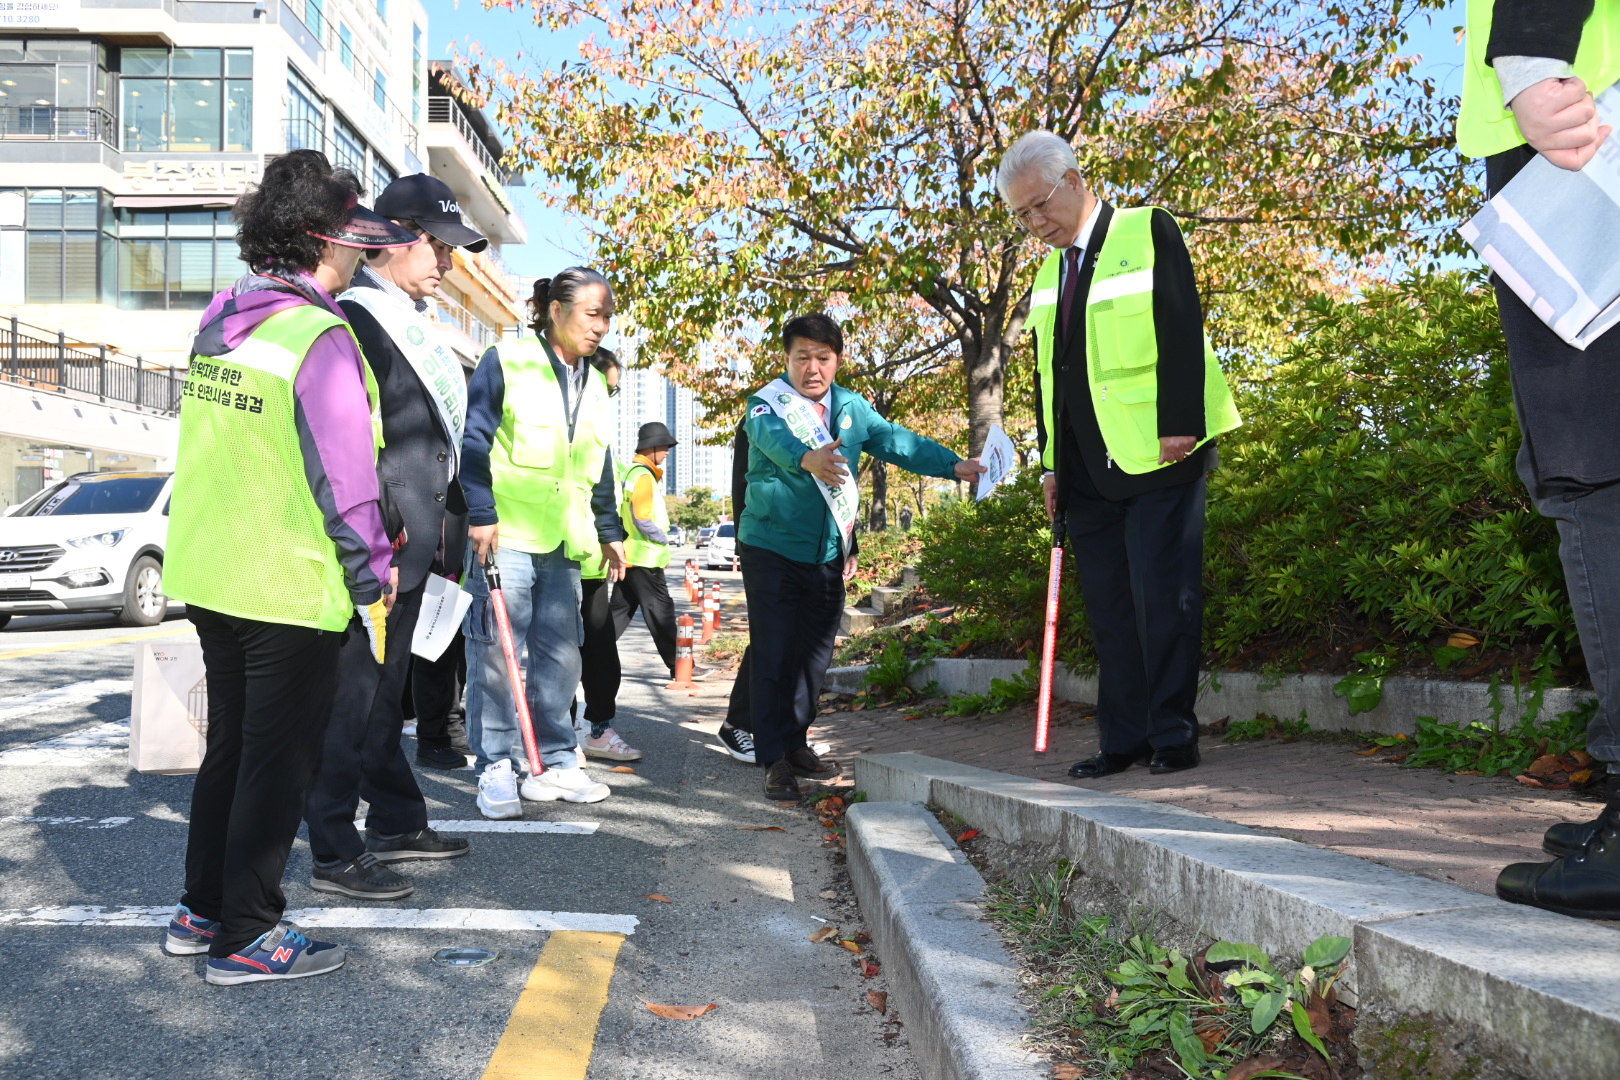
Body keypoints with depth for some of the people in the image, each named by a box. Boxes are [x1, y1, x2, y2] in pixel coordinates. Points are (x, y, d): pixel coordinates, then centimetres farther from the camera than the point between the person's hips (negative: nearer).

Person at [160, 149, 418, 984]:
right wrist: (373, 576, -8)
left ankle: (201, 911, 31)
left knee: (230, 746, 20)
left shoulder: (219, 324, 9)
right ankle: (247, 937, 12)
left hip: (207, 576, 9)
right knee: (278, 760, 3)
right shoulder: (321, 337, -18)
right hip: (288, 588, -9)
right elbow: (344, 477, -18)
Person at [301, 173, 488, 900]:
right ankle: (335, 855, 10)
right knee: (351, 695, -1)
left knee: (384, 690, 19)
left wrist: (455, 515, 19)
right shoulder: (356, 317, -15)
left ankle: (396, 824, 33)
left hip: (411, 543, 10)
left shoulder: (413, 321, 15)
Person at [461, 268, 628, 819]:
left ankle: (555, 763, 18)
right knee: (495, 650, -5)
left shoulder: (593, 385, 18)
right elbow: (473, 441, -6)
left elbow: (599, 467, 25)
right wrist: (481, 513, -13)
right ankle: (496, 770, 4)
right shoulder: (505, 362, -3)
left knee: (561, 653, 8)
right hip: (504, 534, -6)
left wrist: (611, 532, 23)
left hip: (563, 544, 7)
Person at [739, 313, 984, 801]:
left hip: (827, 556, 6)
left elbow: (897, 441, 7)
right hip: (772, 549, -5)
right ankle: (775, 760, -2)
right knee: (773, 654, -7)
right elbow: (773, 437, -31)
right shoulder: (767, 404, -10)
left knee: (814, 653, 12)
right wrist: (808, 459, -53)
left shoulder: (852, 407, 9)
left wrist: (954, 465, -3)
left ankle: (795, 743, 27)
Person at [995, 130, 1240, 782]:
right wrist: (1051, 460, 13)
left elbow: (1182, 332, -10)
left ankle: (1173, 733, 6)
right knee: (1108, 606, 6)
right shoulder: (1049, 271, 18)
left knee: (1163, 598, -5)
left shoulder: (1147, 233, -1)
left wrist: (1178, 428, -19)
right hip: (1086, 469, 7)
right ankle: (1123, 739, 12)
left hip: (1157, 458, -6)